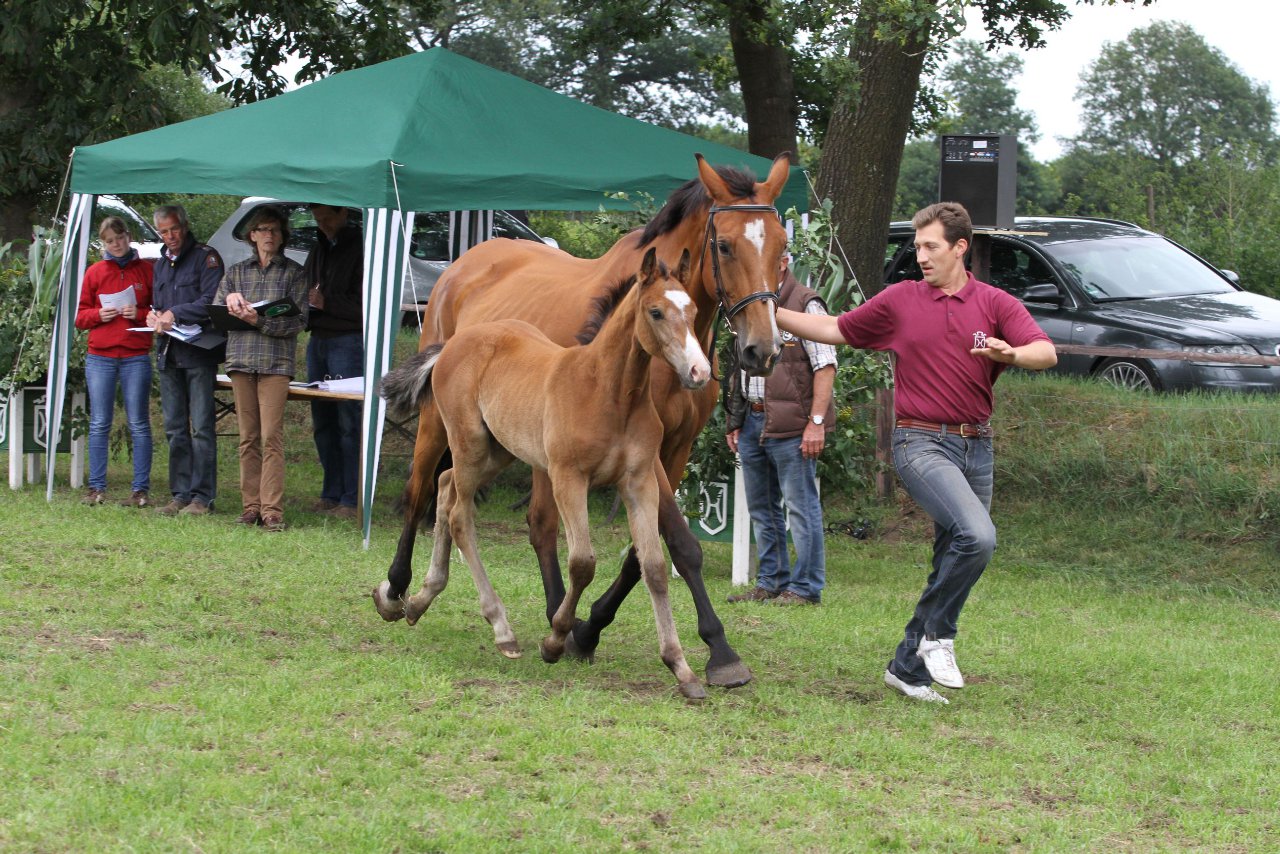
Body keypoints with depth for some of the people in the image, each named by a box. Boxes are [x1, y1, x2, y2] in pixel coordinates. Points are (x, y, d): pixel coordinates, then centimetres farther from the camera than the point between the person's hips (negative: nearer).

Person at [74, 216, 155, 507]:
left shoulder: (146, 270, 6)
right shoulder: (94, 273, 11)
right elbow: (80, 316, 13)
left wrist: (140, 314, -11)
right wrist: (98, 315, -7)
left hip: (136, 357, -2)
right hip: (100, 357, 2)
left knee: (139, 424, -2)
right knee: (99, 424, 1)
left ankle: (141, 489, 0)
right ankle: (96, 488, 6)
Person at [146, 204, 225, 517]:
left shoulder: (205, 257, -2)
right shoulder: (162, 264, 20)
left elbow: (211, 301, -13)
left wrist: (175, 314, -15)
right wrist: (153, 316, 6)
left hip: (199, 351, -7)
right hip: (168, 351, 7)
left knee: (201, 427, -8)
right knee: (175, 429, 7)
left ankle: (202, 496, -7)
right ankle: (181, 494, 11)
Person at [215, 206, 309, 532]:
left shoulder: (293, 272, 7)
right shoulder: (236, 272, 17)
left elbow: (299, 319, -2)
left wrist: (260, 321, -14)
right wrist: (231, 300, -7)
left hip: (276, 360, -3)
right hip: (241, 358, 3)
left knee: (271, 436, -11)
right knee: (248, 438, 4)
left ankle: (272, 510, -12)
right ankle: (250, 506, 7)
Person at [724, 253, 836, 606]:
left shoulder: (805, 305, -8)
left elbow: (825, 366, -13)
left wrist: (816, 422, -18)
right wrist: (734, 421, 18)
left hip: (790, 424, -8)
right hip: (751, 419, 8)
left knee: (801, 506, -4)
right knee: (761, 509, 13)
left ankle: (805, 587, 0)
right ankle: (770, 583, 21)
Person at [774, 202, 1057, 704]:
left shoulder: (995, 304, 4)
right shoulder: (900, 301, 4)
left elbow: (1046, 353, -10)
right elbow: (837, 330, 14)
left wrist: (1011, 353, -31)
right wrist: (770, 313, 8)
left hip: (976, 446, 4)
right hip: (922, 442, -4)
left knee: (952, 560, 7)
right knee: (977, 536, -26)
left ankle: (909, 666, 19)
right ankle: (936, 634, -9)